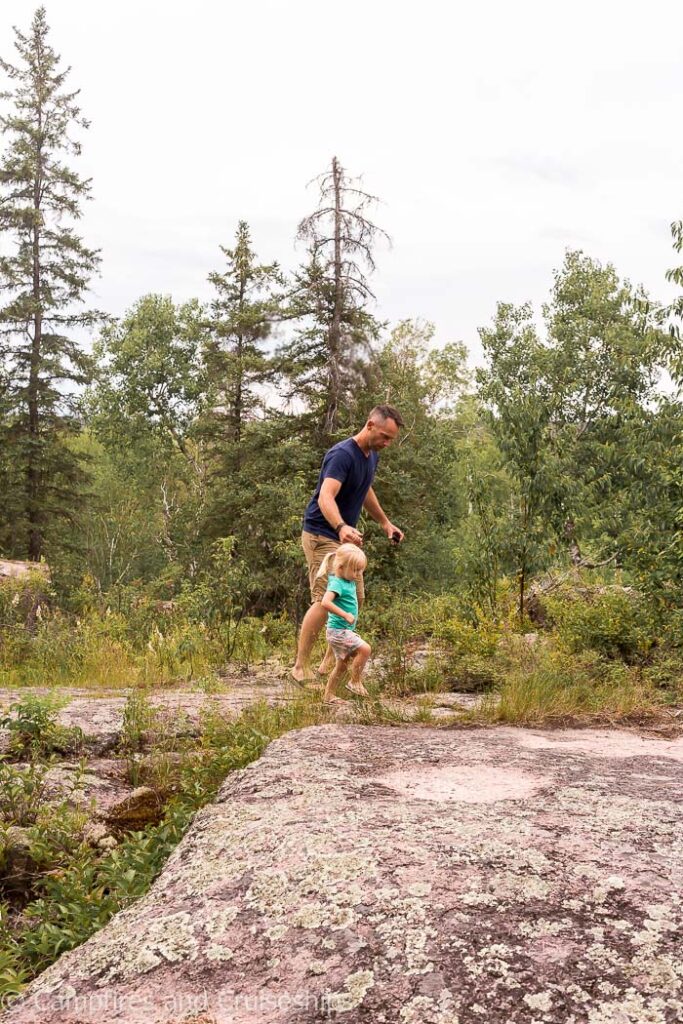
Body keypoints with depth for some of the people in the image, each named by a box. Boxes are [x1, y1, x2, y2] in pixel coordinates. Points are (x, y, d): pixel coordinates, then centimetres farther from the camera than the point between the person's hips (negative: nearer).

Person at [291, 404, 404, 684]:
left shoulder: (372, 455, 7)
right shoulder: (342, 454, -23)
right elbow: (325, 497, -38)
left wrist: (385, 522, 29)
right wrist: (341, 527, -55)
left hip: (346, 537, 9)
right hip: (322, 535, -9)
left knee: (355, 598, 9)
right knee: (325, 600, -16)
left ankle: (329, 663, 20)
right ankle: (300, 668, -7)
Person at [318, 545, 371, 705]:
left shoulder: (349, 581, 7)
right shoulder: (337, 583, -20)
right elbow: (325, 602, -35)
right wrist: (345, 615, -32)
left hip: (344, 631, 10)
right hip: (338, 630, -10)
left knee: (342, 665, 15)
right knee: (365, 649, -18)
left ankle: (328, 695, 24)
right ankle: (355, 682, -3)